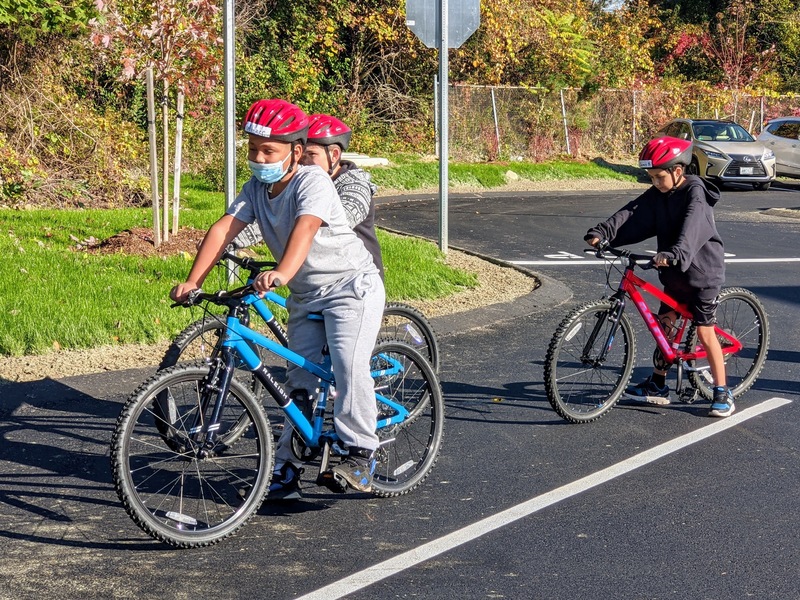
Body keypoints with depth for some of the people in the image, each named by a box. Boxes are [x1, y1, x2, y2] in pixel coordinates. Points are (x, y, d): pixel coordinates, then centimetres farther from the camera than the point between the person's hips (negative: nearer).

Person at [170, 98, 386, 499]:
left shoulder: (313, 182, -21)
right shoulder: (256, 189, -2)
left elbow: (306, 228, -39)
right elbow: (224, 229, -12)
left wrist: (282, 274, -56)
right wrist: (192, 281, -25)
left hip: (351, 287, -7)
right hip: (306, 296, 7)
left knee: (349, 367, -23)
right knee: (299, 380, 7)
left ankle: (359, 453, -12)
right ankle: (286, 468, 12)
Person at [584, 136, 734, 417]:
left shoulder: (696, 194, -18)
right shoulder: (657, 195, 3)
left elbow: (691, 228, -35)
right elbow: (631, 214, -8)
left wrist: (675, 254, -52)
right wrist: (601, 232, -23)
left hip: (701, 273, -8)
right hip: (674, 273, 8)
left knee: (705, 332, -5)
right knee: (663, 326, 11)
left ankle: (722, 393, 3)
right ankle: (658, 386, 23)